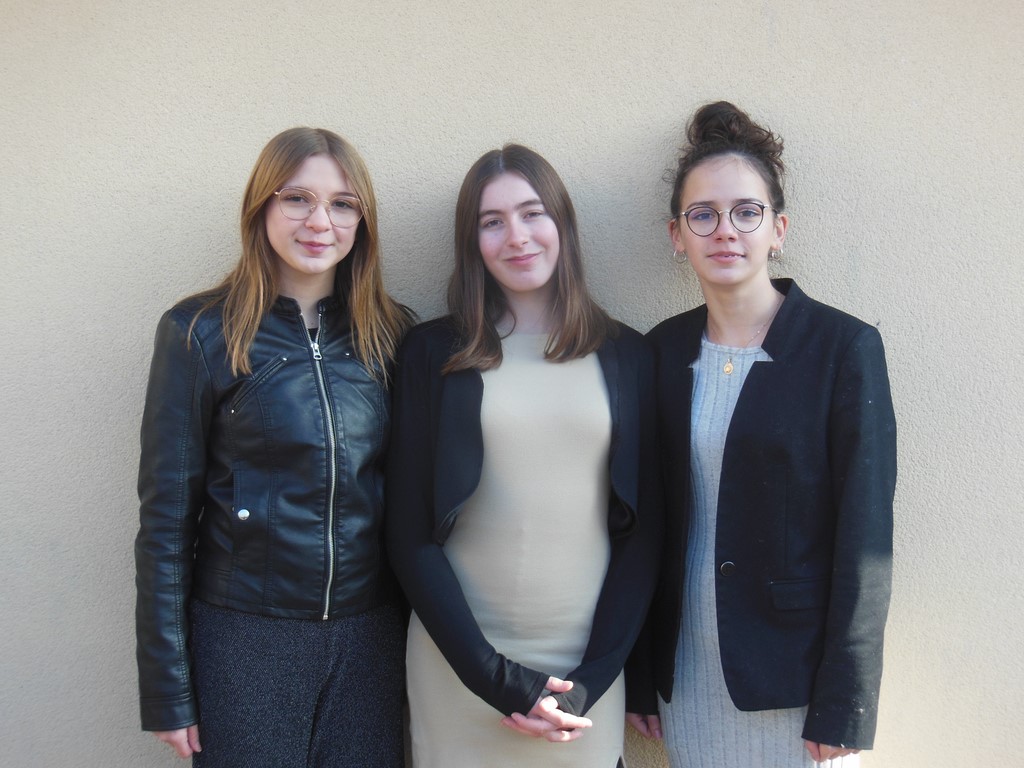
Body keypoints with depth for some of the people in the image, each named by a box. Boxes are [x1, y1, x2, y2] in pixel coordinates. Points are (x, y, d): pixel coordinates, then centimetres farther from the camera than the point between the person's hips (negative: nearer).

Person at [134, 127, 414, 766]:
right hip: (246, 637, -3)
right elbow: (166, 516, -5)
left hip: (371, 635, 3)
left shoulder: (392, 334, 2)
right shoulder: (200, 333, -7)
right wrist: (167, 688, -6)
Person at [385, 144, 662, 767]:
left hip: (588, 668, 1)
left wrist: (593, 678, -6)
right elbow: (411, 535, -4)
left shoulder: (626, 356, 2)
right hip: (458, 663, -1)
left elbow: (643, 531, 3)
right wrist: (498, 679, -9)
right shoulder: (433, 354, -2)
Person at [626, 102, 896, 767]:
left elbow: (865, 541, -11)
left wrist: (843, 709, -12)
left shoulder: (845, 347, -10)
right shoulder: (664, 351, 2)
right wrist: (640, 676, 6)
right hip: (687, 670, 4)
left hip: (796, 679, -3)